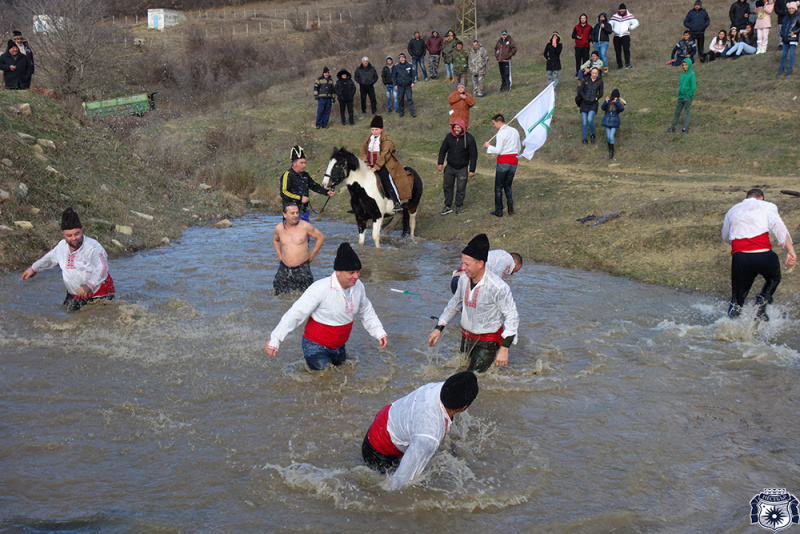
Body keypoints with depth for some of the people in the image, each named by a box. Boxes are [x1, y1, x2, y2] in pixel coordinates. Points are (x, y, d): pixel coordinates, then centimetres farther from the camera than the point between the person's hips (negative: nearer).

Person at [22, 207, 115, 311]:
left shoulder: (93, 247, -18)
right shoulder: (62, 246, 6)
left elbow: (102, 269, -27)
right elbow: (49, 258, 27)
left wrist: (88, 286, -39)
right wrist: (33, 269, 40)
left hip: (99, 295, -6)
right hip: (75, 296, 6)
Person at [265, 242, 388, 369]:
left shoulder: (358, 286, -7)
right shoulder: (320, 289, -28)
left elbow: (366, 311, 14)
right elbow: (295, 314, -26)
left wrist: (379, 332, 11)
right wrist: (275, 340, -26)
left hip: (339, 347, 7)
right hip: (316, 348, -7)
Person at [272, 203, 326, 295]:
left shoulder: (305, 226, -9)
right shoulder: (279, 228, 1)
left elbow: (320, 237, 2)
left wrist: (311, 256, 2)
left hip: (302, 267, -3)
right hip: (284, 268, 3)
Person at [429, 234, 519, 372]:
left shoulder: (498, 287, -26)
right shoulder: (463, 279, -5)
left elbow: (512, 317, -19)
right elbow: (455, 304, 14)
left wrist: (504, 349, -23)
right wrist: (439, 328, 12)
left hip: (488, 341, -7)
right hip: (467, 336, 7)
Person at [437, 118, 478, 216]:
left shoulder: (469, 138, -14)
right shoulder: (449, 136, -6)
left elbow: (473, 155, -8)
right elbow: (442, 150, 8)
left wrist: (472, 170, -9)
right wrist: (440, 163, 0)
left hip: (462, 168, -3)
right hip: (450, 167, 3)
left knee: (461, 188, 6)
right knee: (447, 186, 9)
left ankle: (459, 206, 25)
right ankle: (448, 207, 22)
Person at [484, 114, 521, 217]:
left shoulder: (501, 133, -13)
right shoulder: (515, 131, 10)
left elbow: (498, 151, -15)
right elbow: (519, 148, 16)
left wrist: (488, 146, 0)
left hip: (503, 162, -7)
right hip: (514, 162, 7)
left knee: (498, 187, 4)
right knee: (507, 186, 16)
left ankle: (499, 211, 5)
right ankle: (510, 200, -13)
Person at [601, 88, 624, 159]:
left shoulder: (619, 103, -4)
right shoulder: (608, 102, -1)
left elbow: (622, 109, -23)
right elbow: (602, 108, -15)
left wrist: (616, 102, -36)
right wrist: (606, 102, -33)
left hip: (614, 122, -2)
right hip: (607, 121, 2)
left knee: (611, 137, -12)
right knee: (608, 137, 5)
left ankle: (611, 152, -2)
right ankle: (610, 150, 27)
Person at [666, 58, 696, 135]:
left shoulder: (692, 75, -11)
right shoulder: (682, 75, 9)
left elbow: (693, 88, -13)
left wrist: (687, 95, -12)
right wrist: (679, 94, 9)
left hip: (688, 98, -7)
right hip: (681, 97, 7)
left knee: (686, 113, 0)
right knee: (677, 112, 11)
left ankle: (685, 129, 6)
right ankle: (673, 128, 18)